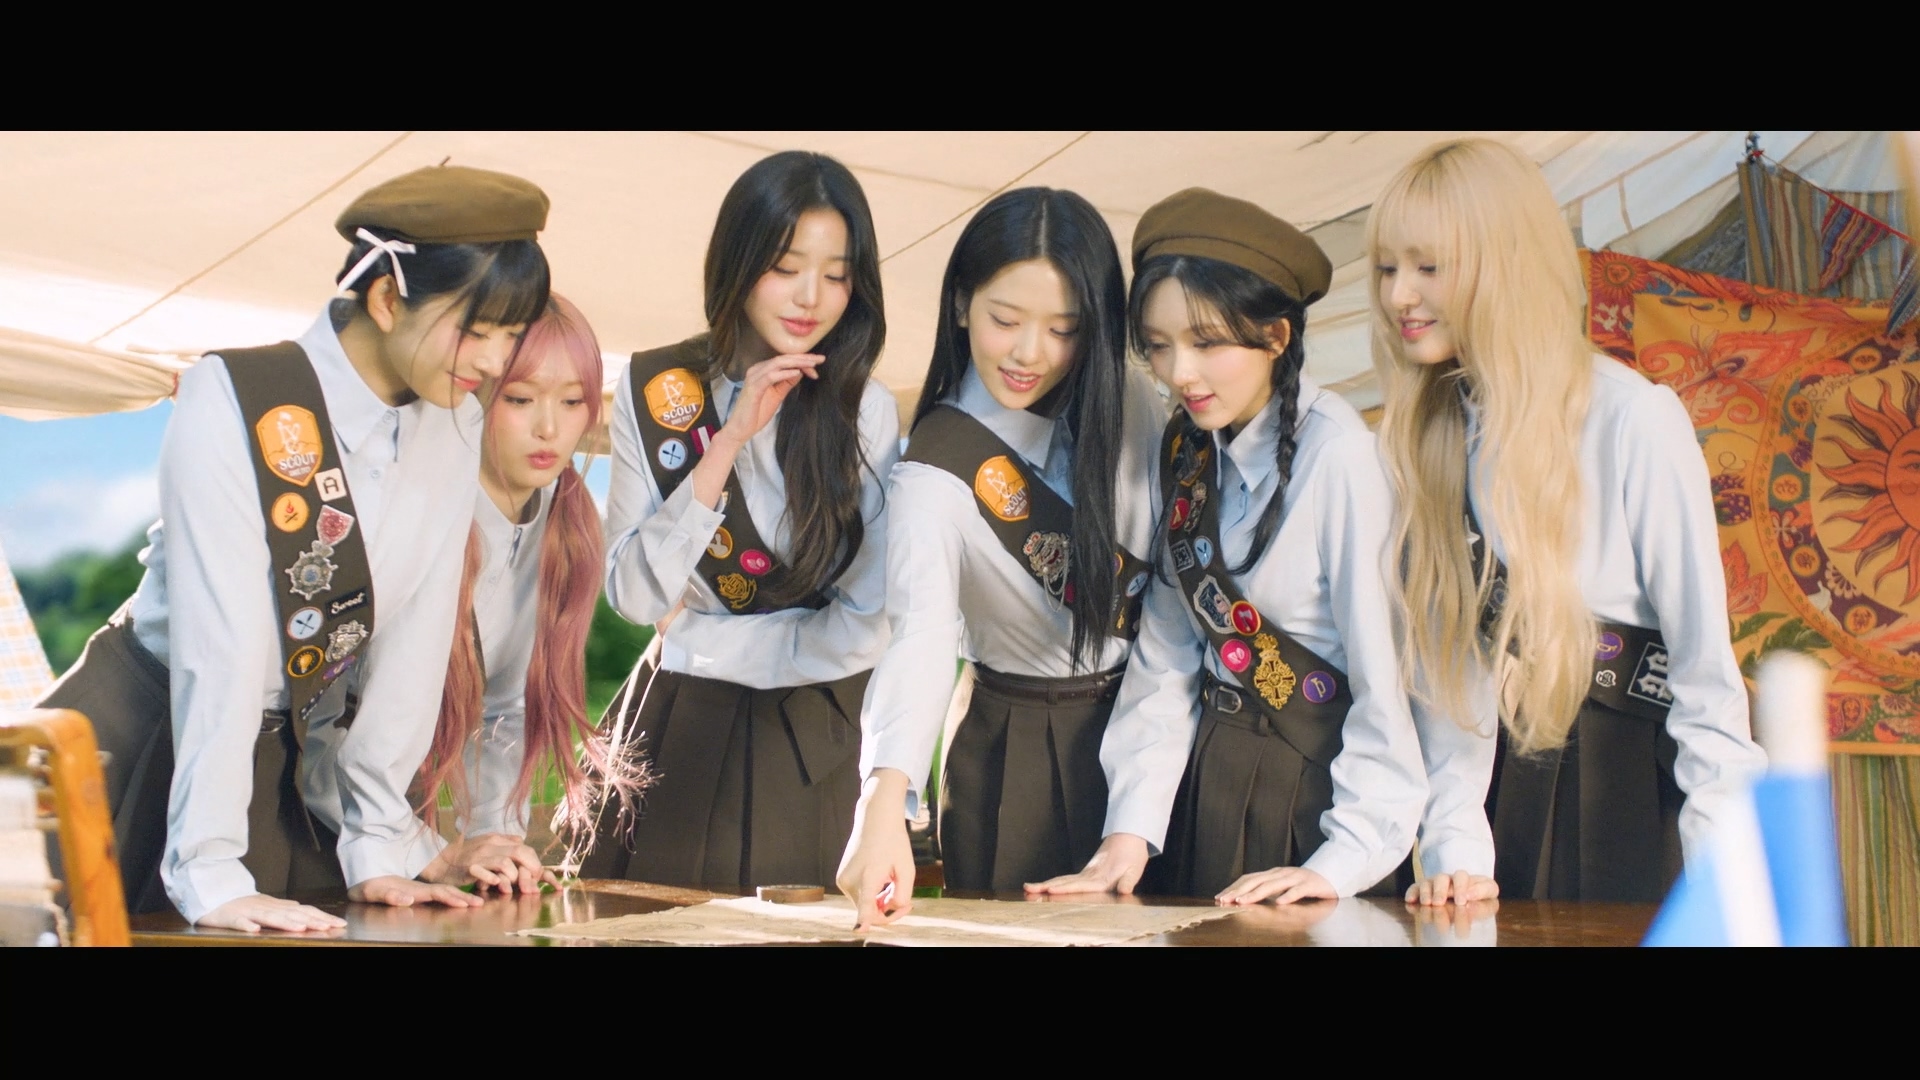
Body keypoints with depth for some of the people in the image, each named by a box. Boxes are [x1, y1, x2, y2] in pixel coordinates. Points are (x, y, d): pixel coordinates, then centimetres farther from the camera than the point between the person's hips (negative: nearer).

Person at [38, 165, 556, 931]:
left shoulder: (454, 431, -5)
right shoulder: (232, 398, -22)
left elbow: (414, 639, -7)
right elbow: (222, 638, -28)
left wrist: (379, 846, -8)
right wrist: (209, 875, -31)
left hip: (294, 755, 5)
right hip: (144, 724, -4)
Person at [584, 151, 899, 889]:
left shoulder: (869, 415, -6)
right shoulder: (656, 390, -4)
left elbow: (865, 628, -9)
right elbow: (633, 594, -11)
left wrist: (689, 638, -7)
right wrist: (727, 442, -19)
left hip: (808, 746, -1)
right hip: (672, 733, 1)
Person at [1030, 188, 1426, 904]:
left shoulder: (1333, 450, -19)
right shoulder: (1183, 451, 1)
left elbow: (1385, 663, -20)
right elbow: (1167, 649, 0)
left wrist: (1350, 856, -21)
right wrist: (1130, 831, -7)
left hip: (1323, 768, -6)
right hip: (1210, 762, 6)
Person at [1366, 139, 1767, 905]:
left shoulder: (1635, 420, -14)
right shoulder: (1426, 438, 2)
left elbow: (1706, 667, -10)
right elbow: (1442, 674, 1)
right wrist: (1455, 852, -8)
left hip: (1634, 783, -4)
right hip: (1502, 778, 4)